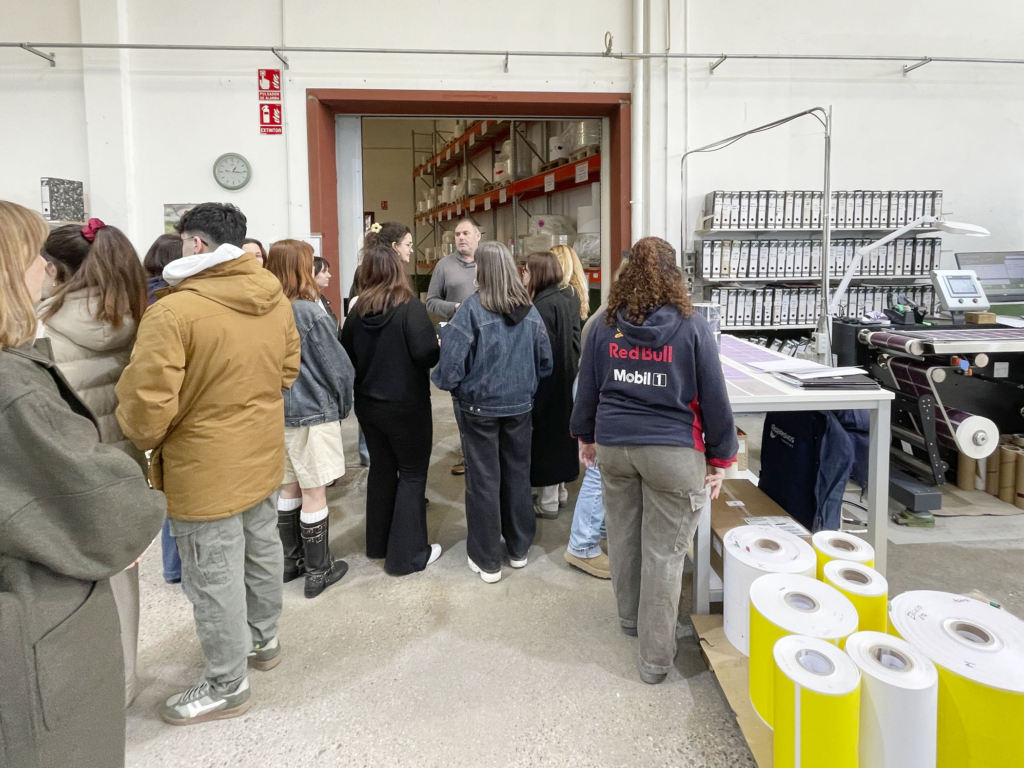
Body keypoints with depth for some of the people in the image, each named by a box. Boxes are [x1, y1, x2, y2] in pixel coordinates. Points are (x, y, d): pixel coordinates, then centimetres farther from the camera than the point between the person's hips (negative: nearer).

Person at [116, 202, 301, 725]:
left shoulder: (173, 311, -22)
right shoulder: (276, 300, -1)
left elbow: (147, 404, -20)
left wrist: (142, 439, 1)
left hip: (205, 470, -7)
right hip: (263, 458, 7)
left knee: (214, 578, 8)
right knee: (262, 552, 23)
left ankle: (227, 687, 26)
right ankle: (264, 640, 44)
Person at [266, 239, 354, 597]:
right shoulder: (311, 314, -18)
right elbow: (338, 368, -13)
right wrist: (344, 405, 4)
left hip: (280, 412, 7)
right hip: (313, 413, -7)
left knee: (290, 487, 18)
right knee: (314, 493, 3)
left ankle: (292, 560, 30)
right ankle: (319, 571, 14)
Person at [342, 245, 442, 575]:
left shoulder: (358, 309, 0)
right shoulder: (410, 306, -15)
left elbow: (345, 356, 2)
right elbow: (427, 353, -23)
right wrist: (439, 349, -2)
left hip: (368, 403, 6)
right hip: (407, 405, -5)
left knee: (381, 468, 19)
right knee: (412, 474, 7)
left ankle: (378, 543, 30)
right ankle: (407, 555, 11)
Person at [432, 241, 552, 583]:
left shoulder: (472, 309, -17)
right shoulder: (530, 310, -2)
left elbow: (450, 362, -20)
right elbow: (545, 361, 3)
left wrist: (451, 385, -1)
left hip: (481, 406, -4)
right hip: (520, 405, 4)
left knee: (484, 481, 7)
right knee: (518, 475, 17)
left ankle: (487, 560, 18)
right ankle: (519, 548, 31)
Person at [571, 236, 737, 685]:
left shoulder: (606, 326, 1)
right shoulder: (691, 327, -8)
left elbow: (588, 387, 9)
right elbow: (714, 396, -5)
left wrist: (586, 436, 23)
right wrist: (719, 458, 4)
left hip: (613, 445, 4)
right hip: (672, 451, -3)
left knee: (622, 536, 20)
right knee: (663, 552, 4)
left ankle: (630, 617, 42)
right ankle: (654, 657, 13)